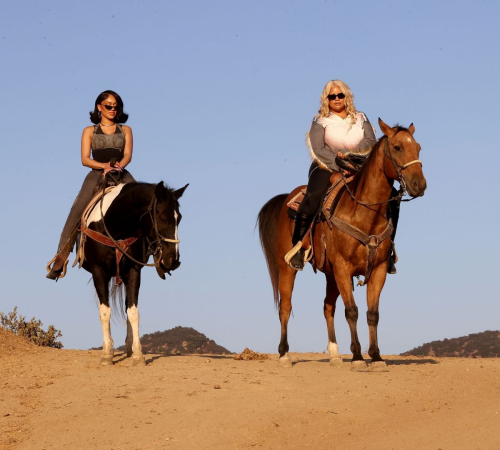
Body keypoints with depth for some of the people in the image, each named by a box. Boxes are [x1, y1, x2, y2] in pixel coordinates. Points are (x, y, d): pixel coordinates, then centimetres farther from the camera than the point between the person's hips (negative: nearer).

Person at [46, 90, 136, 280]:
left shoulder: (125, 130, 17)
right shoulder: (89, 131, 13)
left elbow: (128, 155, 3)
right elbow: (85, 159, 2)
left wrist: (119, 165, -20)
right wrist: (105, 166, -16)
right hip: (97, 175, -2)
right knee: (77, 209, -23)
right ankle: (61, 256, -24)